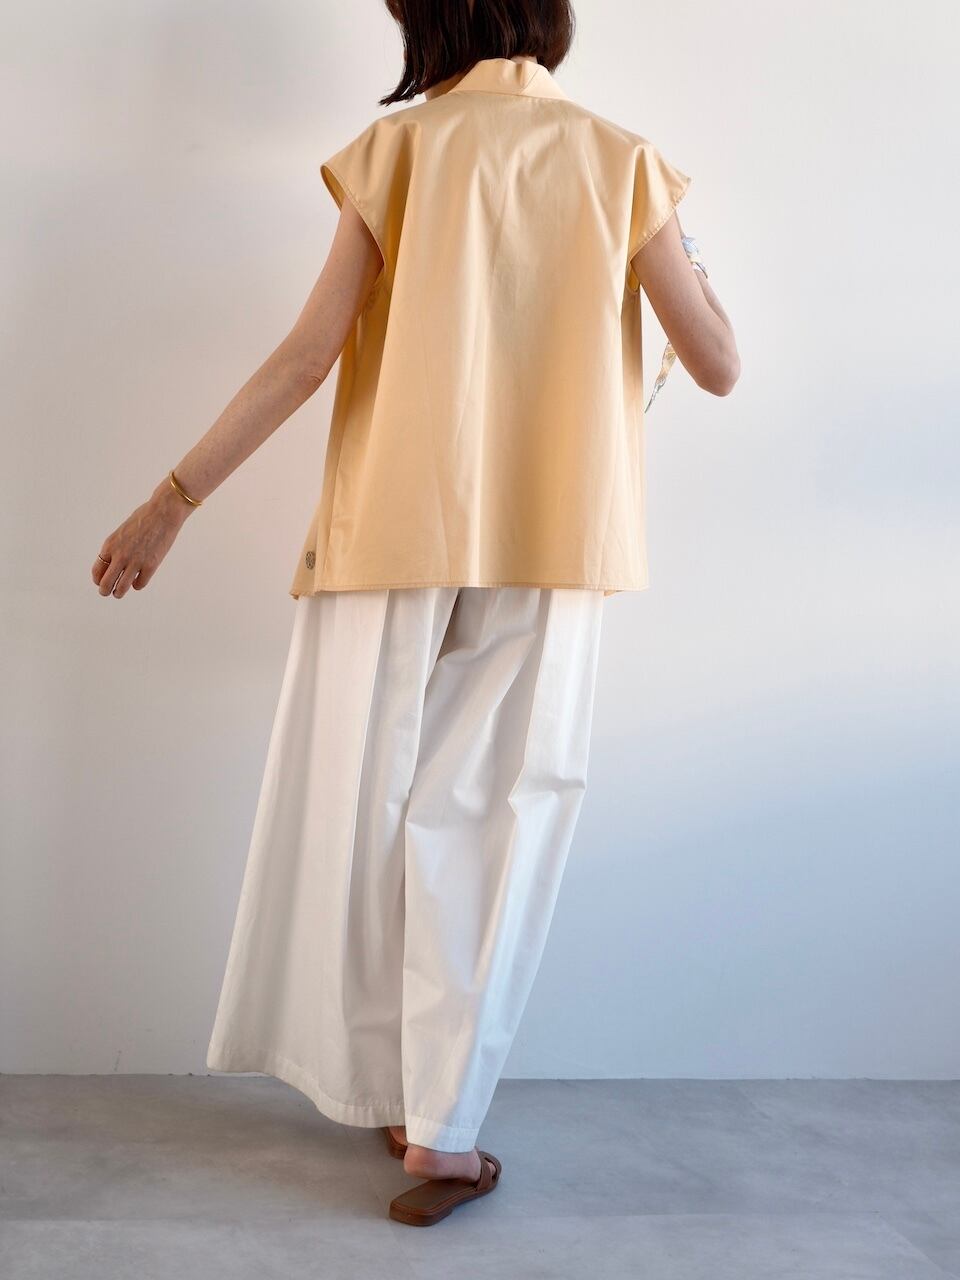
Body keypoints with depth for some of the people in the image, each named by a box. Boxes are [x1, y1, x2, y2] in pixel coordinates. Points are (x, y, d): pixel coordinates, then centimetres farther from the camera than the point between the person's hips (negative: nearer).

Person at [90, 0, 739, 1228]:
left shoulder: (398, 148, 3)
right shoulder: (617, 160, 4)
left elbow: (307, 356, -6)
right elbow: (715, 366, 1)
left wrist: (175, 496, -1)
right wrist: (694, 269, 22)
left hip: (400, 531, 0)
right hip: (549, 544, 0)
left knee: (376, 809, 11)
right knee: (496, 823, 5)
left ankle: (401, 1093, 22)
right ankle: (443, 1129, 6)